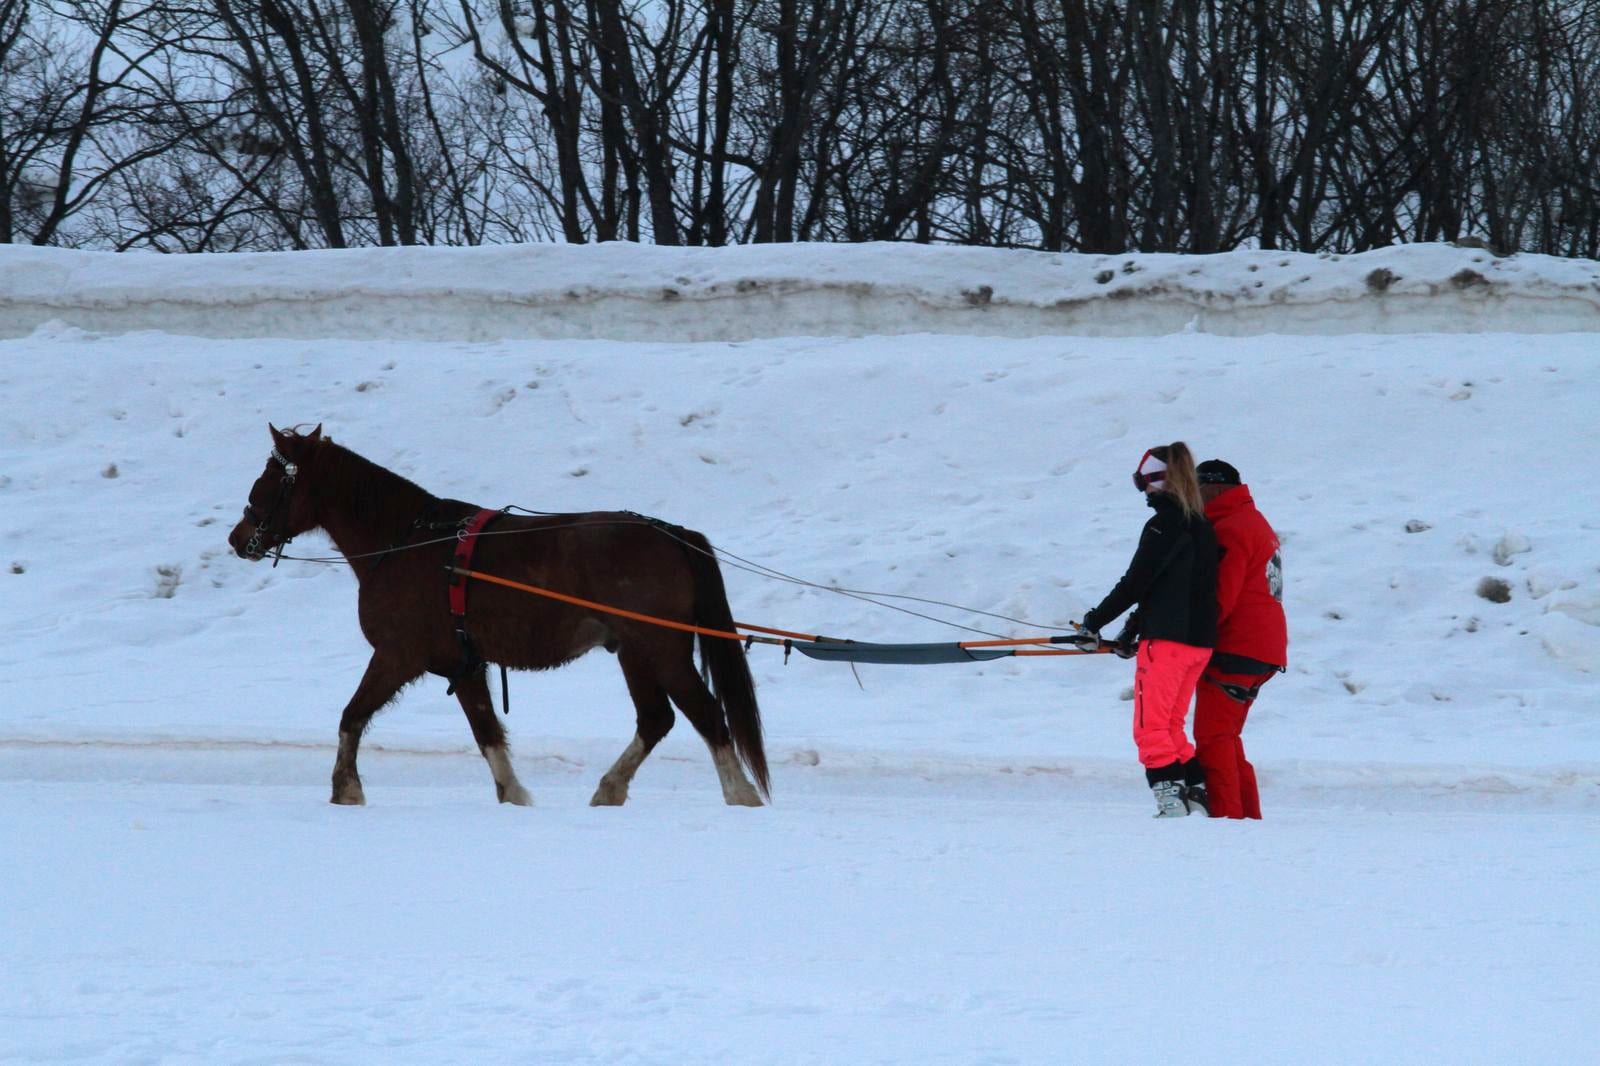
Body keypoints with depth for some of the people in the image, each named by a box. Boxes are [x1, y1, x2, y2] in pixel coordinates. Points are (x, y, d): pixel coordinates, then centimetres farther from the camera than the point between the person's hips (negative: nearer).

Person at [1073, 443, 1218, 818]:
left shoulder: (1164, 525, -13)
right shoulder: (1201, 526, 14)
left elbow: (1136, 583, -13)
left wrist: (1094, 622, -4)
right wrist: (1133, 629, 26)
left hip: (1166, 640, -9)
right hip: (1200, 642, 9)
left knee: (1151, 728, -5)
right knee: (1171, 726, 17)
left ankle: (1171, 800, -13)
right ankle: (1199, 793, 13)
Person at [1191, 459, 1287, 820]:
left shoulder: (1230, 530, -13)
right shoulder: (1257, 525, 20)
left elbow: (1219, 598, -18)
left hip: (1236, 650, -10)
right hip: (1265, 650, 10)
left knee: (1212, 736, -9)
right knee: (1226, 737, 14)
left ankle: (1225, 815, -15)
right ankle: (1248, 815, 12)